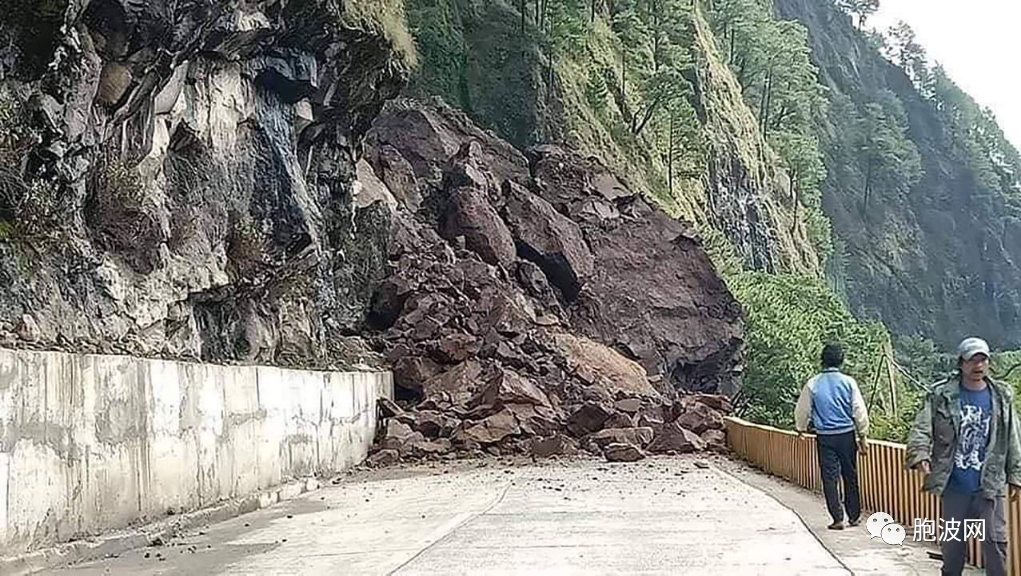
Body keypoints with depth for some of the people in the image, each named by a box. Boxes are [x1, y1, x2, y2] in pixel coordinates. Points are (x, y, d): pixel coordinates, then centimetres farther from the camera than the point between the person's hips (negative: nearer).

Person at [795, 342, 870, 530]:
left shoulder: (812, 384, -3)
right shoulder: (848, 382, -5)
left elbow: (802, 410, 7)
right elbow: (860, 410, -3)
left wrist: (801, 429, 26)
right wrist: (863, 436, 7)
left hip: (825, 437, -1)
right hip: (846, 435, 1)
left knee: (829, 477, 3)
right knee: (850, 476, 13)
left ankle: (838, 518, 0)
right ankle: (854, 516, 21)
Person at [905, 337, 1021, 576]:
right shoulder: (940, 395, -3)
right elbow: (921, 429, -10)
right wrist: (920, 455, -28)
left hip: (990, 486, 0)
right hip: (953, 486, 0)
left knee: (996, 543, -2)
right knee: (952, 542, 13)